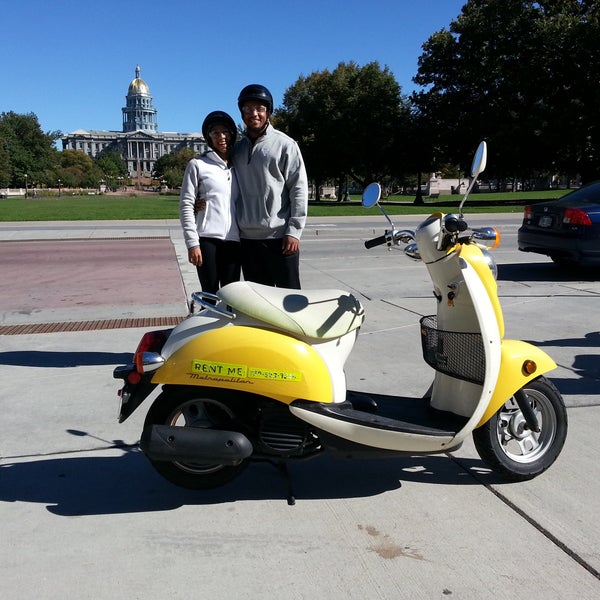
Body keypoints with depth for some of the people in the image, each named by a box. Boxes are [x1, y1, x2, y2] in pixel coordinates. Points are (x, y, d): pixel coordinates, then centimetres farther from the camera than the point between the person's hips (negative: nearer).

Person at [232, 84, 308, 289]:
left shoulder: (285, 145, -1)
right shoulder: (237, 148, 15)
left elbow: (299, 189, -5)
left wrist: (294, 230, -12)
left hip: (279, 237, -5)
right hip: (247, 237, 5)